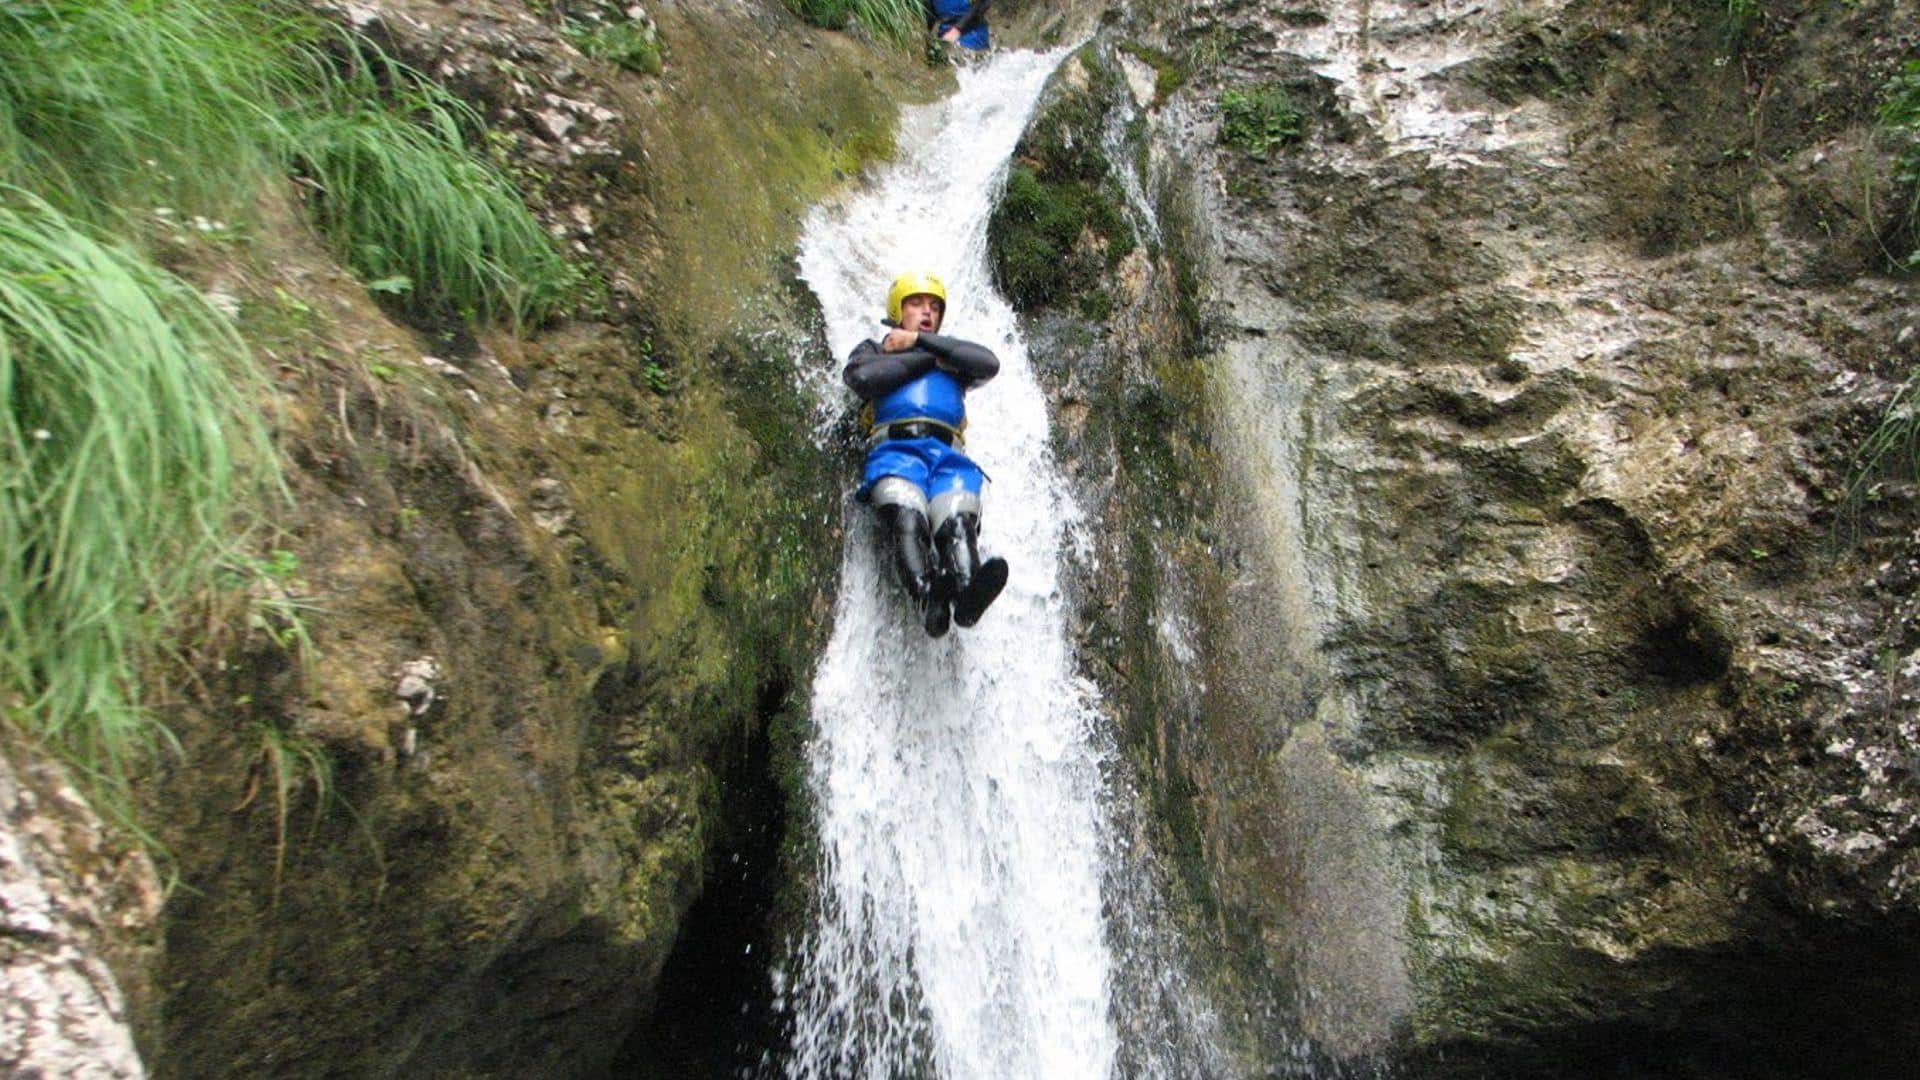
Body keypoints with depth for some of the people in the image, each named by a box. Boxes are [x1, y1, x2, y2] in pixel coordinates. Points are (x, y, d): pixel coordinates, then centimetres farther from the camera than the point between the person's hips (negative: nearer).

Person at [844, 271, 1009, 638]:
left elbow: (989, 363, 13)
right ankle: (927, 595, -59)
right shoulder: (874, 350, 33)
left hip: (948, 454, 2)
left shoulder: (952, 358, 38)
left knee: (958, 521, -33)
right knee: (906, 518, -36)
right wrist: (932, 359, 12)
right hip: (893, 449, -1)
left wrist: (921, 340, 14)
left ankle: (967, 593, -59)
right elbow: (863, 377, 6)